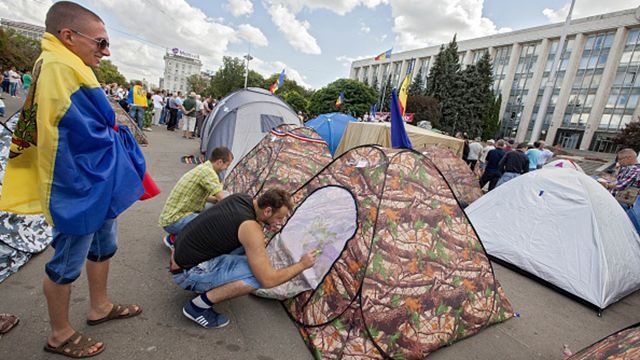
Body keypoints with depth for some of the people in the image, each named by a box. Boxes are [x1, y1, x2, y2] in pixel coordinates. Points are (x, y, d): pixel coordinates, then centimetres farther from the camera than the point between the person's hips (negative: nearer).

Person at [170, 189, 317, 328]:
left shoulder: (241, 198, -3)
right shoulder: (250, 228, -27)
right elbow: (268, 280, -25)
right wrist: (302, 265, -11)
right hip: (186, 273, -9)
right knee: (258, 274, -23)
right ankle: (198, 305, -8)